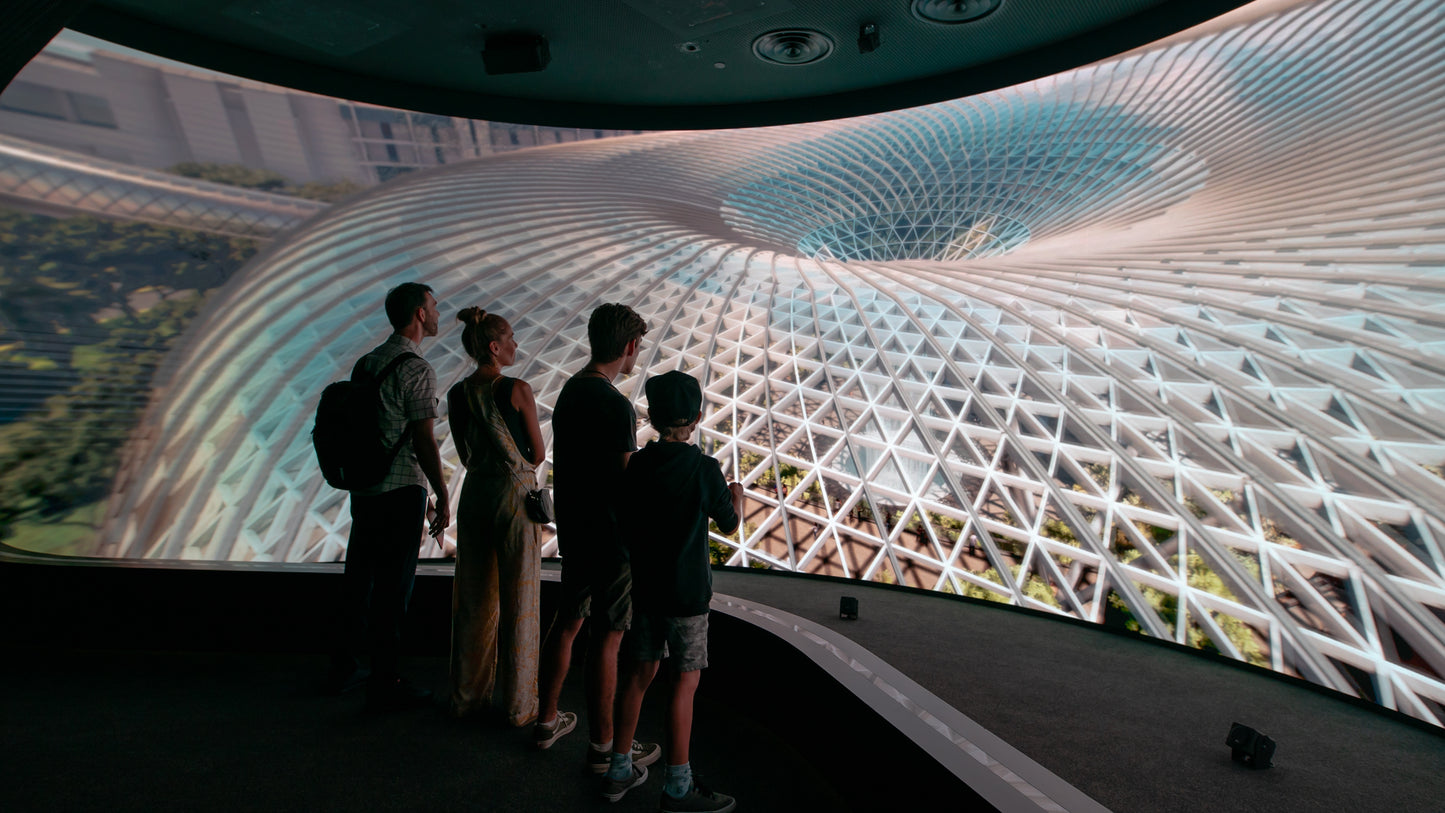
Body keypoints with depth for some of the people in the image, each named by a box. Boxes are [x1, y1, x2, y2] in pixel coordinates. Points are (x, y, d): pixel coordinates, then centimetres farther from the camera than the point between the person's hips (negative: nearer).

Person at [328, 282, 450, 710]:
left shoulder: (365, 362, 11)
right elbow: (423, 440, -16)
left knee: (359, 575, 18)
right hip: (402, 489, -8)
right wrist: (443, 498, -11)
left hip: (363, 486, 8)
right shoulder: (416, 369, -14)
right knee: (392, 587, -1)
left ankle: (345, 667, 31)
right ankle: (385, 684, 8)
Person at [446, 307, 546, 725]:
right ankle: (518, 703, 15)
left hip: (475, 493, 5)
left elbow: (466, 455, 10)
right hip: (515, 494, -5)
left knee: (473, 597, 15)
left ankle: (469, 695, 27)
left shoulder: (457, 394, 3)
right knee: (518, 599, 5)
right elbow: (538, 453, -6)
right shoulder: (517, 390, -13)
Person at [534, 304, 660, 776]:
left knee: (567, 622, 20)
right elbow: (626, 484, -21)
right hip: (610, 538, -9)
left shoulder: (570, 390, 6)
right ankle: (603, 747, 16)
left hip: (573, 531, 9)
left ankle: (547, 721, 35)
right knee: (606, 639, 2)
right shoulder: (615, 405, -21)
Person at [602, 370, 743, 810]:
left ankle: (619, 771, 26)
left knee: (639, 673, 15)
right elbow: (729, 524, -1)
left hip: (642, 585, 5)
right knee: (685, 679, 4)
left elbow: (624, 524, 6)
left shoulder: (636, 464, -1)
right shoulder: (703, 468, -14)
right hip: (686, 591, -5)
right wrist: (737, 495, 18)